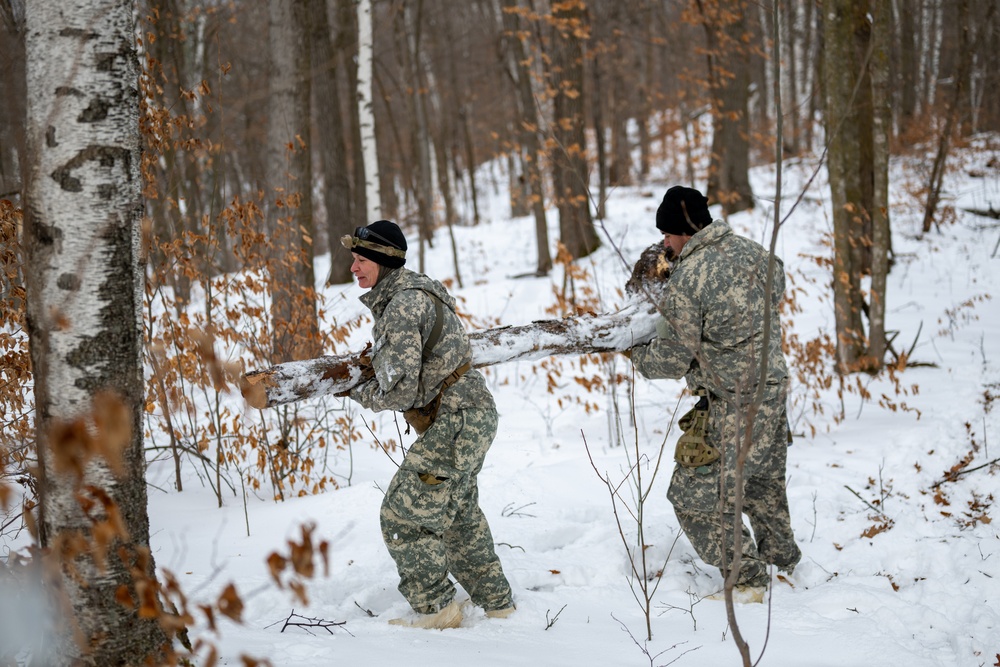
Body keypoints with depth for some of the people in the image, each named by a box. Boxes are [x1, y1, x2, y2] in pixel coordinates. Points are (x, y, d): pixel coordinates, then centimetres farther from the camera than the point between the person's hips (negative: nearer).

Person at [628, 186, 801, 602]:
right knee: (763, 481, 27)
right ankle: (782, 558, 43)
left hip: (733, 406, -9)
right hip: (774, 386, 9)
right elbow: (777, 286, 23)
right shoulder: (752, 251, 1)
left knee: (696, 496, 3)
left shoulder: (685, 282, -21)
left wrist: (638, 357, 6)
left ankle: (748, 582, 9)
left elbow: (672, 360, -14)